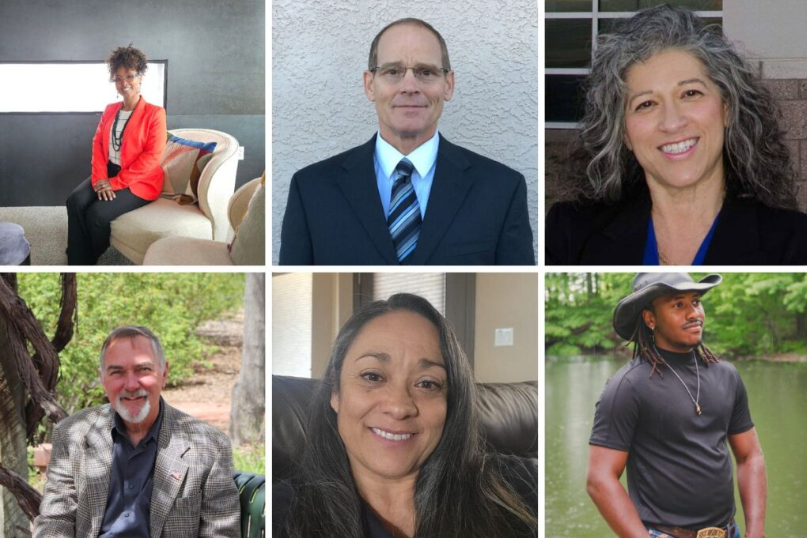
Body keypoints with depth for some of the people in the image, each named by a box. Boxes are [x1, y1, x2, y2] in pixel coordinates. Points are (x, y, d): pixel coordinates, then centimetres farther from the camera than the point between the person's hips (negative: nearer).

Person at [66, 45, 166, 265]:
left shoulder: (155, 113, -8)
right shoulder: (110, 110, 13)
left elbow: (152, 157, -16)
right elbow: (98, 143, 8)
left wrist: (115, 182, -18)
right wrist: (100, 178, -12)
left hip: (138, 181, -6)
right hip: (108, 174, 6)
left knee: (97, 213, -27)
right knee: (75, 201, -22)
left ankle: (93, 259, 1)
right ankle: (78, 265, -18)